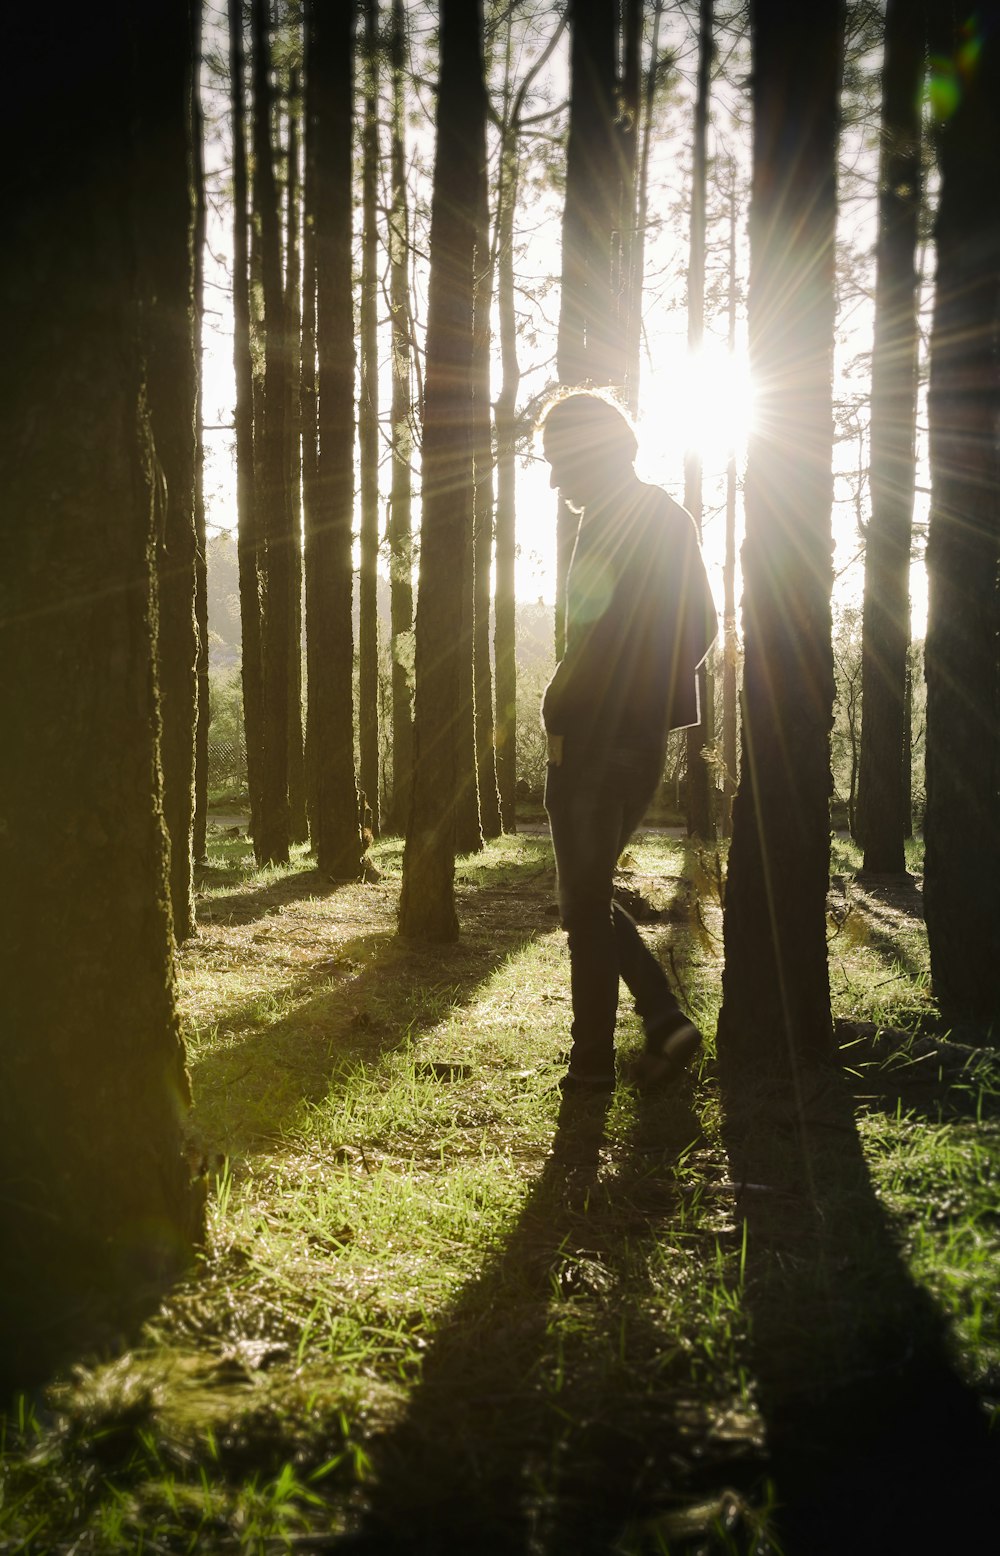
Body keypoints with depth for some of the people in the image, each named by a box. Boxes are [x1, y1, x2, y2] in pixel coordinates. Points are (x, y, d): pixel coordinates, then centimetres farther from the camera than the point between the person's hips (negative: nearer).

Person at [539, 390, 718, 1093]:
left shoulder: (611, 526, -14)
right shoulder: (672, 519, 14)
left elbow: (596, 638, -22)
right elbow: (703, 626, 19)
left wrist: (559, 711, -11)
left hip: (594, 739, -9)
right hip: (647, 738, 9)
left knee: (586, 903, 2)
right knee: (592, 895, 18)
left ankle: (593, 1060, 10)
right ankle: (665, 1017, 8)